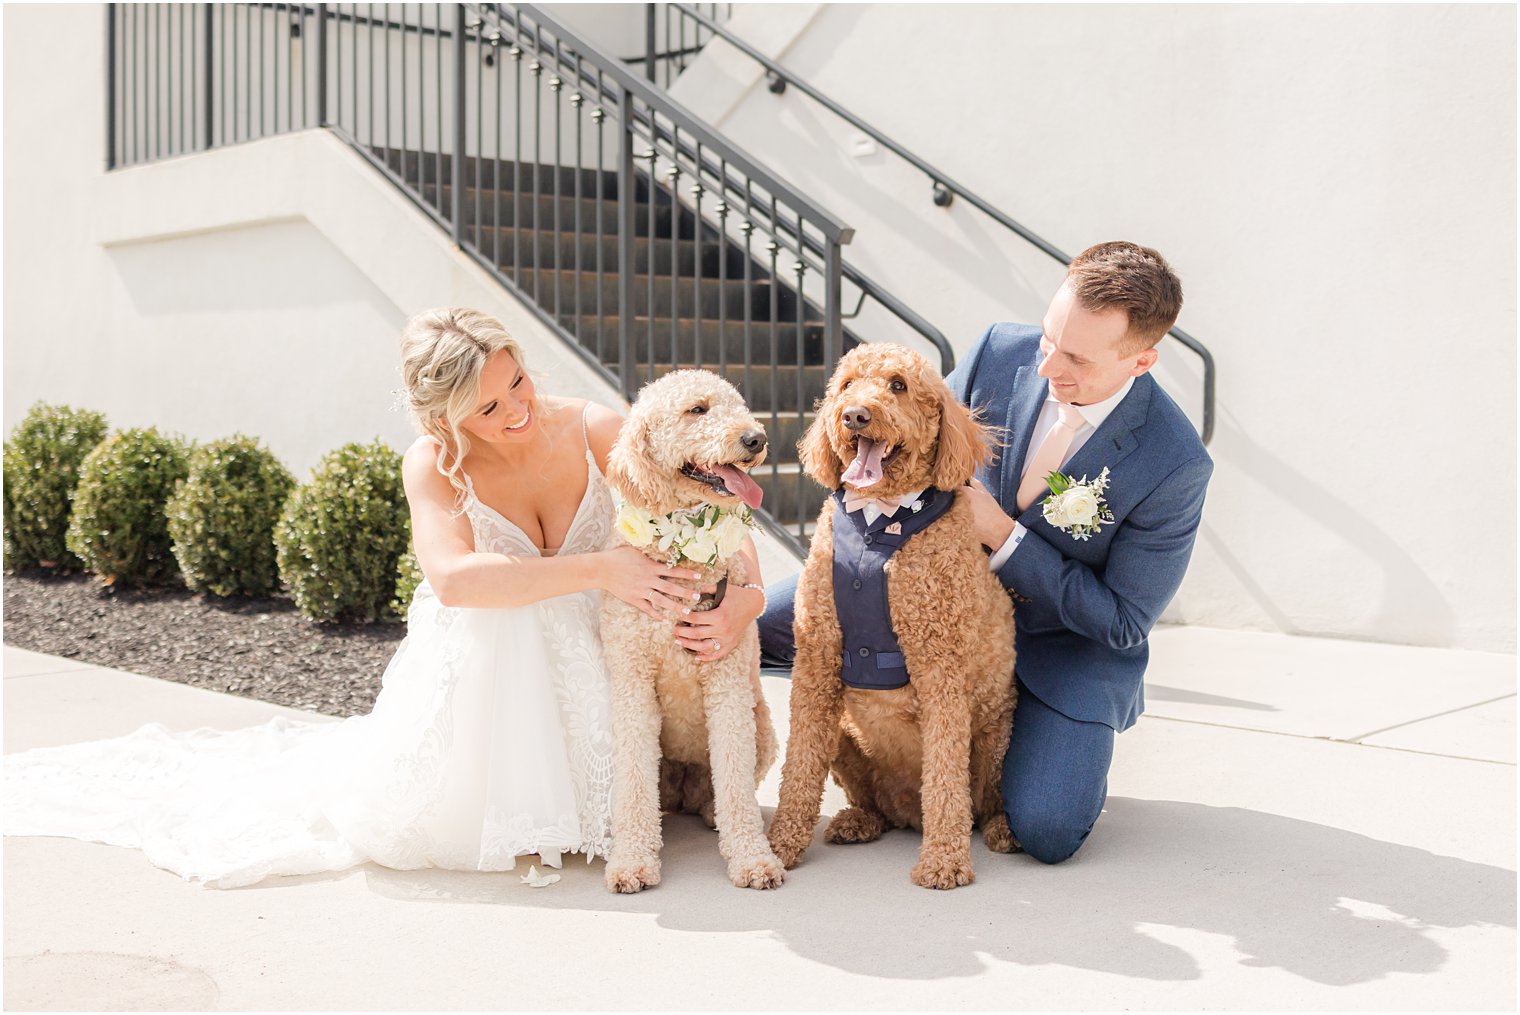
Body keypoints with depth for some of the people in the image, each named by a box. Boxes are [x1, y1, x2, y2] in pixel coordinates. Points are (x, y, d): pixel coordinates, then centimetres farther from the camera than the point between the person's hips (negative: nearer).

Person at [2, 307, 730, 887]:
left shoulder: (595, 434, -15)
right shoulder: (433, 466, -17)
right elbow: (454, 577, -35)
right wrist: (597, 569, -44)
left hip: (582, 671, 2)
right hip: (478, 666, -2)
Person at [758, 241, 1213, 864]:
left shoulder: (1175, 465, -27)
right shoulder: (1001, 352, -16)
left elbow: (1124, 623, -19)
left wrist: (1004, 534, -26)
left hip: (1070, 642, -4)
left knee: (1046, 833, -25)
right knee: (762, 624, -7)